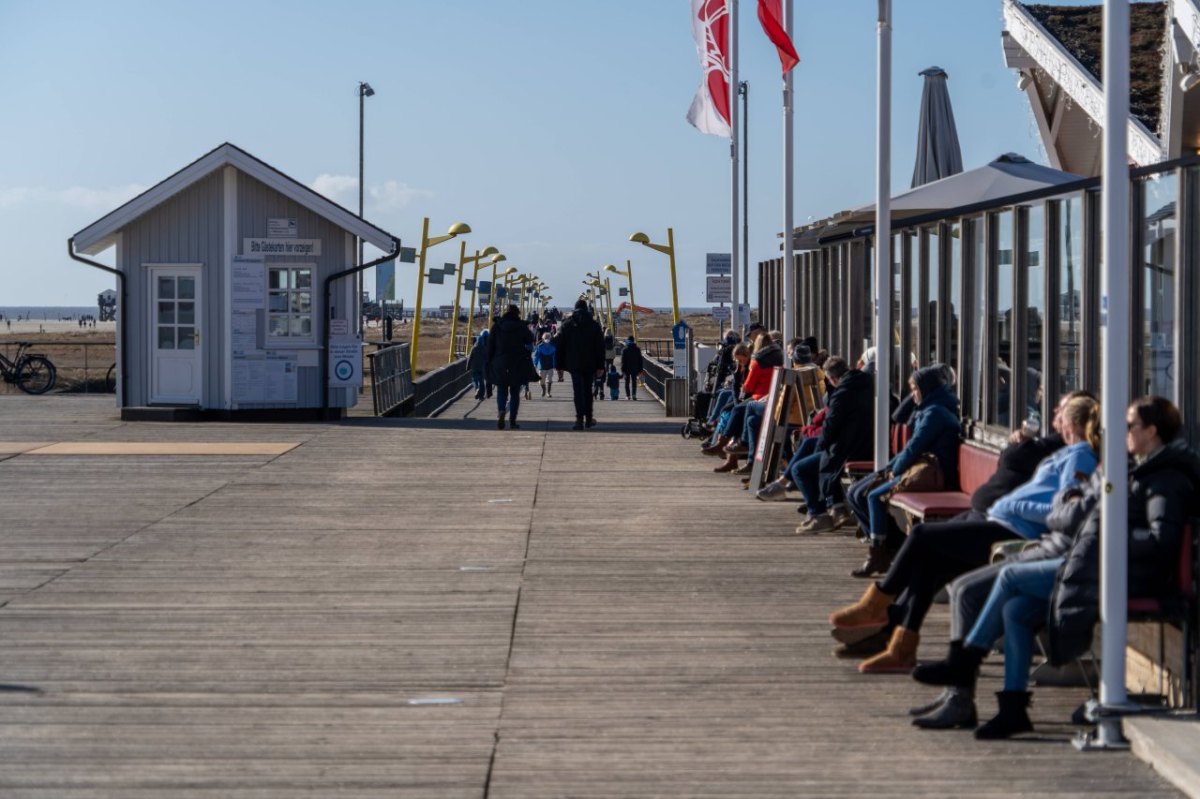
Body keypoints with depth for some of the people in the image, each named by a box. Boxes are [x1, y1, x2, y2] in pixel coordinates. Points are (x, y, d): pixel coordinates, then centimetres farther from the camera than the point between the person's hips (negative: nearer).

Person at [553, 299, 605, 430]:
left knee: (578, 391, -4)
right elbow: (600, 347, 1)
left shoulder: (567, 325, 2)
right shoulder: (594, 325, 3)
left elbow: (559, 345, 1)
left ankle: (580, 419, -17)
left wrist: (560, 365, 6)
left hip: (574, 364, -1)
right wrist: (600, 365, 3)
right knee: (588, 390, 14)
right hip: (590, 364, 1)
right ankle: (588, 418, 21)